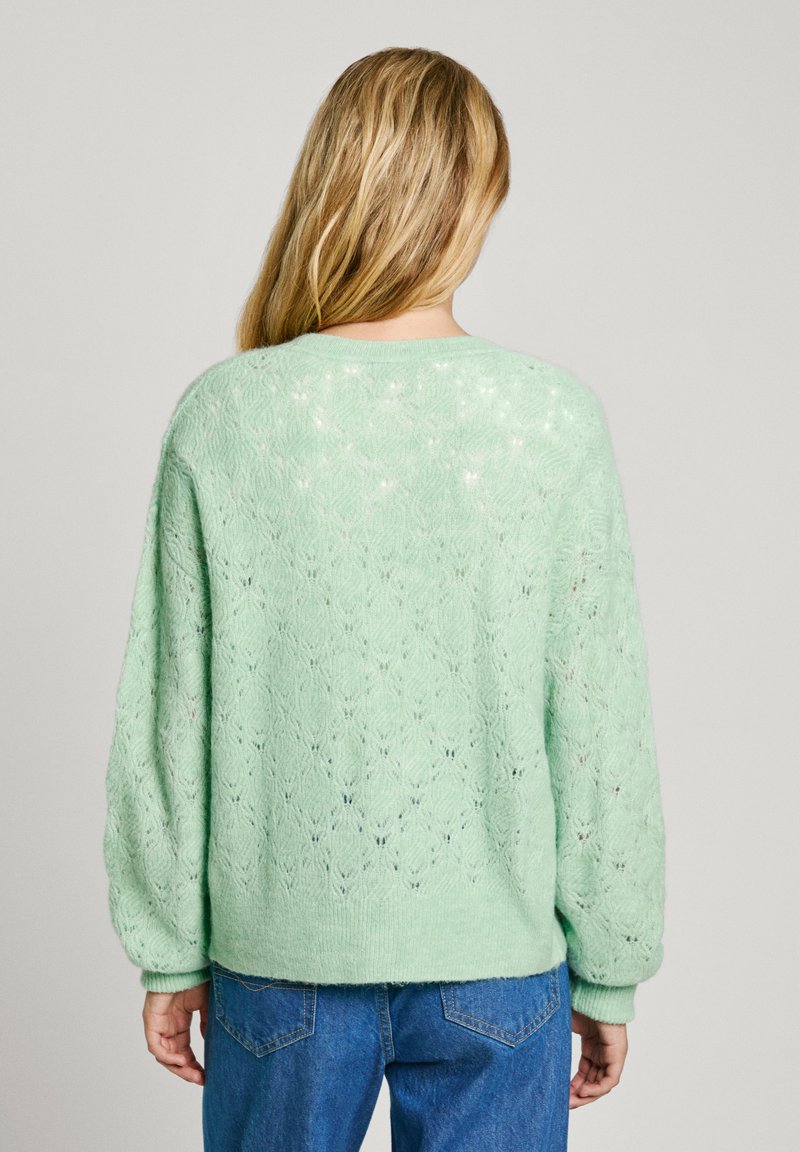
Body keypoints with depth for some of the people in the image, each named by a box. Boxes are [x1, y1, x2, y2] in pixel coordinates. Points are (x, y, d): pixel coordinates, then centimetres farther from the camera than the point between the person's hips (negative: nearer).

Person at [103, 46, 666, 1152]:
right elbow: (602, 726, -7)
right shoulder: (557, 417, -11)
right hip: (496, 950, 0)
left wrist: (170, 949, 8)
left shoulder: (221, 416, -9)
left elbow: (166, 714, -4)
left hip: (278, 948, 1)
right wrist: (609, 972, 5)